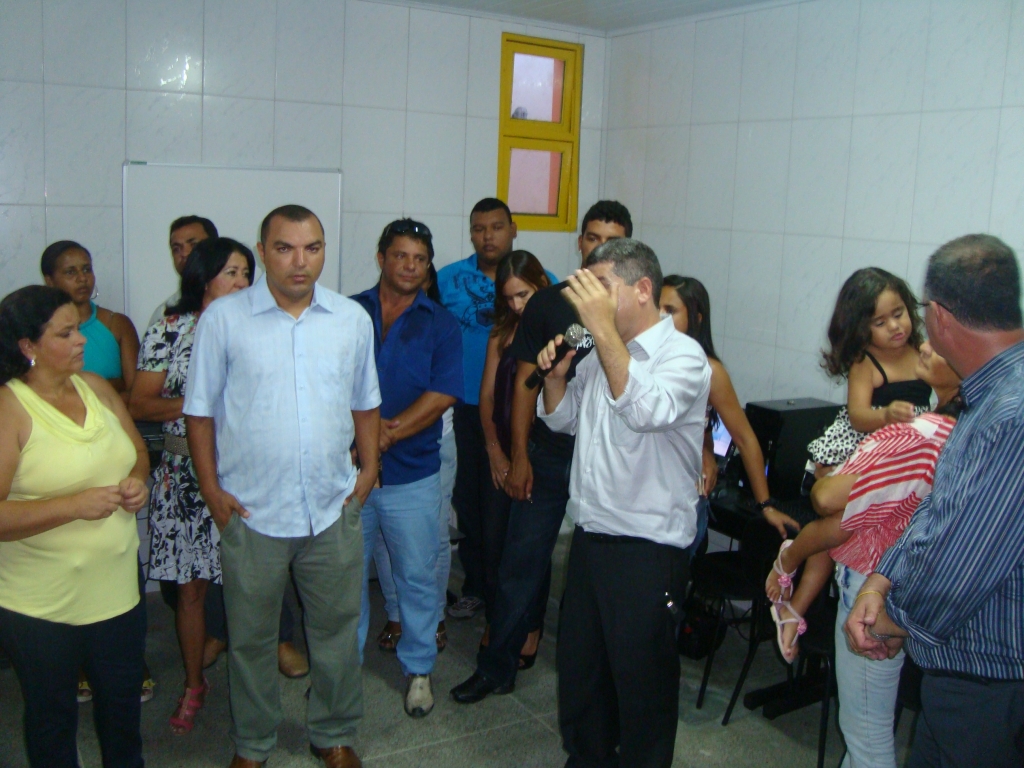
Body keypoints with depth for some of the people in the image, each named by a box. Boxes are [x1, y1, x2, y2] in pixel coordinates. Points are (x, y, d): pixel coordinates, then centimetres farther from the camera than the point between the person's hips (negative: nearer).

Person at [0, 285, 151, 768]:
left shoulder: (95, 387, 2)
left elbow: (137, 451, 14)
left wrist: (137, 481, -7)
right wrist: (75, 505, -28)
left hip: (117, 587, 6)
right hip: (40, 605, -6)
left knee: (123, 697, 23)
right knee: (53, 716, 16)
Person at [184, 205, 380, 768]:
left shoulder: (353, 318, 3)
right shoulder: (223, 318, -6)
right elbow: (200, 409, -1)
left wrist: (369, 467, 6)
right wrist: (211, 488, -4)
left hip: (334, 509, 2)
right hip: (251, 511, -2)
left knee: (337, 630, 15)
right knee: (251, 637, 14)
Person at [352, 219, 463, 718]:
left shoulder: (441, 325, 3)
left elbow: (442, 396, -8)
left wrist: (386, 436, -16)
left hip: (411, 474, -1)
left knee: (417, 576, 8)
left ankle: (419, 668, 26)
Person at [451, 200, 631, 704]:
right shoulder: (548, 303, 0)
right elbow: (525, 382, 2)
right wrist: (519, 456, -2)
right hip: (548, 456, 1)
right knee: (522, 562, 5)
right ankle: (496, 667, 19)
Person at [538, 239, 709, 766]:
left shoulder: (682, 355, -13)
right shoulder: (600, 354, 11)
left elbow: (648, 411, -34)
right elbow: (562, 420, 21)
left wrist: (604, 327, -35)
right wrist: (556, 376, 1)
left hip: (647, 549, -8)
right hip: (590, 537, 8)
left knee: (642, 680, 8)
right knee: (578, 668, 21)